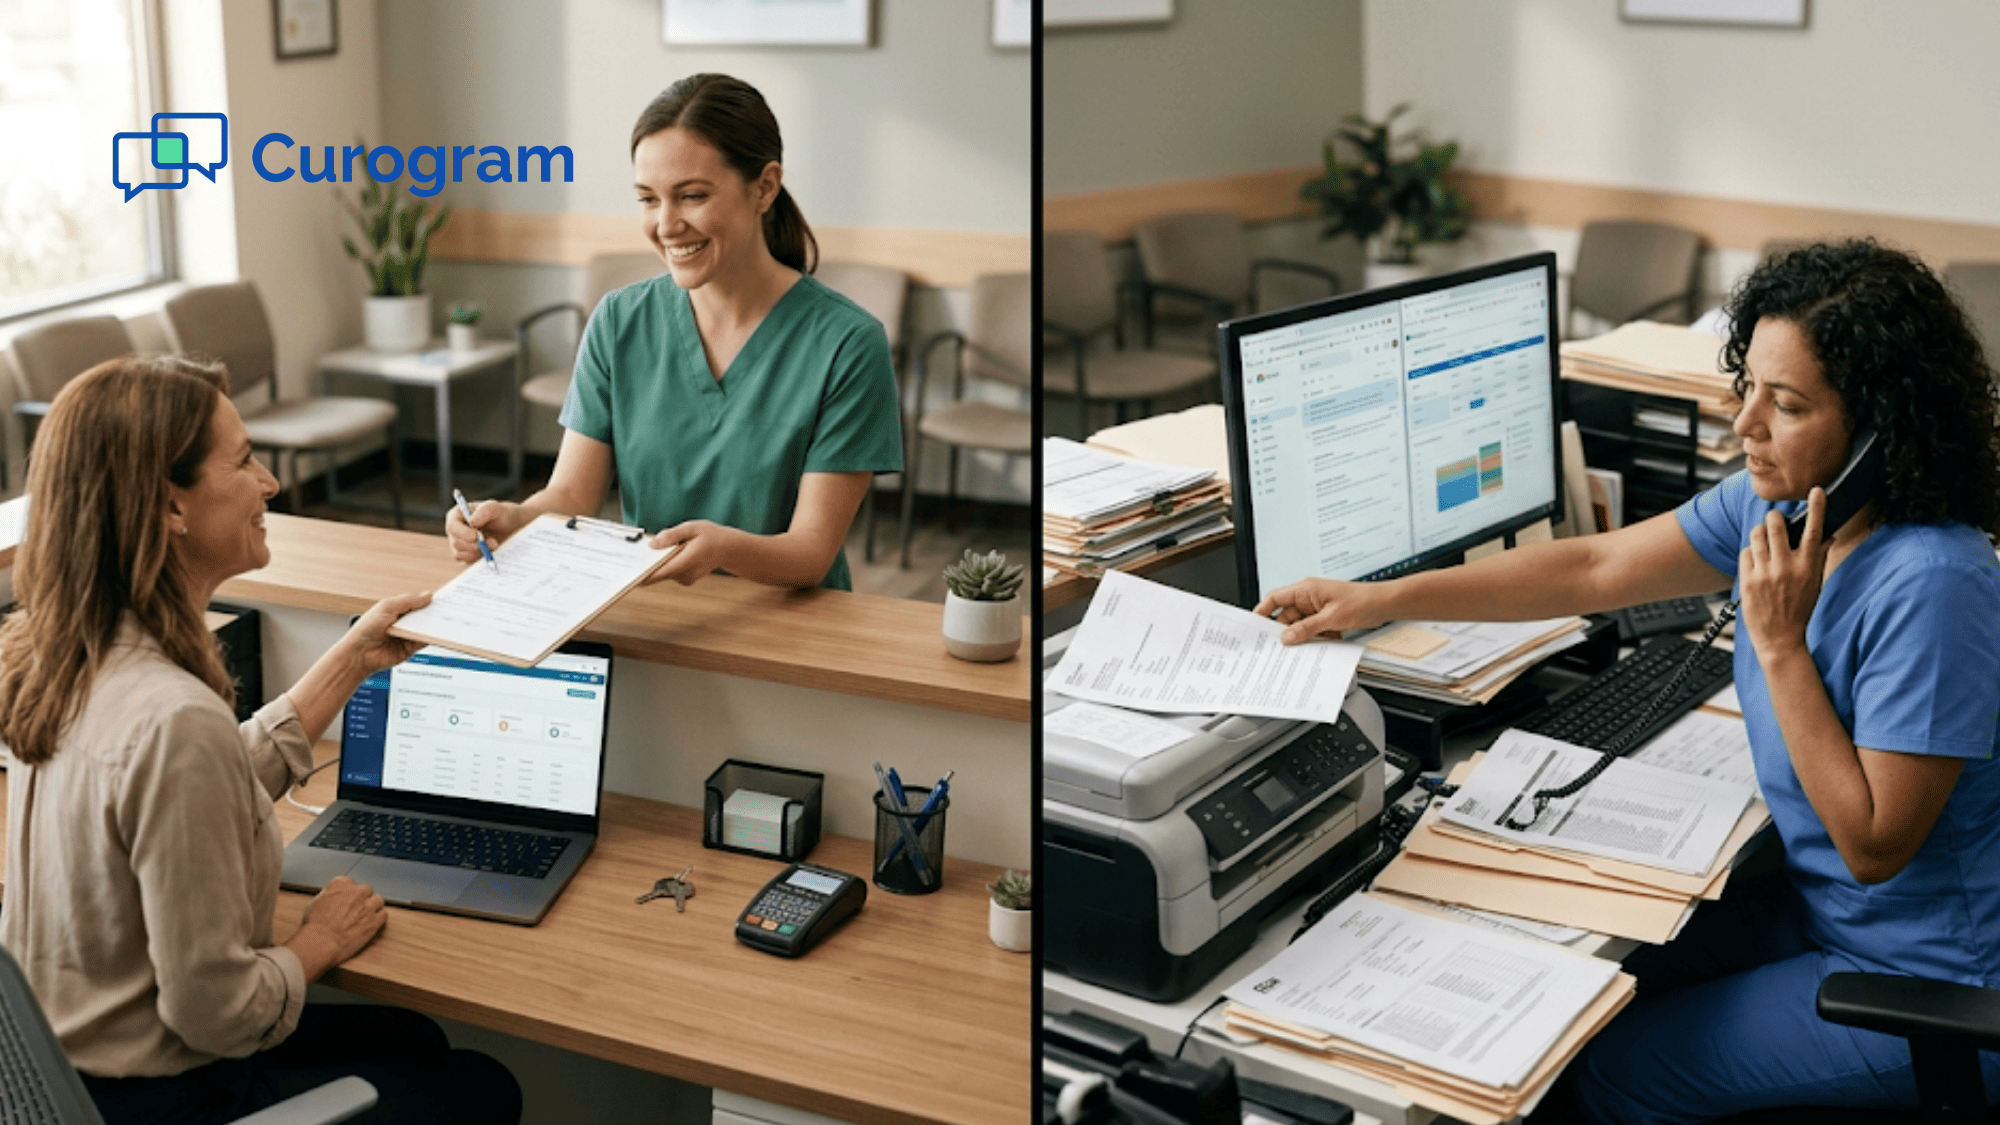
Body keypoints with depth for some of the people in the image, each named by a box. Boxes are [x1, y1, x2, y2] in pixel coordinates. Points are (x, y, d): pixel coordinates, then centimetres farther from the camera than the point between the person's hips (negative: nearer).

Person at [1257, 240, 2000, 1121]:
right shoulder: (1779, 502, -6)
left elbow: (1875, 843, -27)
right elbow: (1595, 568, 0)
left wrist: (1780, 646, -30)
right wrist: (1381, 600, -4)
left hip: (1924, 982, -7)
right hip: (1818, 907, 8)